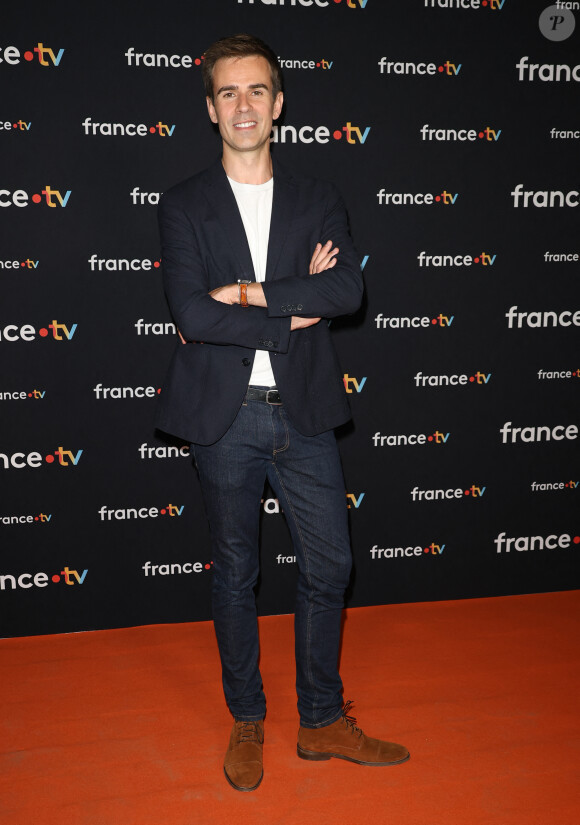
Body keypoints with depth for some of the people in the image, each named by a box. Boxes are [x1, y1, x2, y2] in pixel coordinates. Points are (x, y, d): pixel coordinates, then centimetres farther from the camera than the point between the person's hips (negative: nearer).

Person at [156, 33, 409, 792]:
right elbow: (191, 313, -15)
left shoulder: (319, 202, 6)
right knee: (235, 574, 11)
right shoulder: (184, 206, -1)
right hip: (224, 418, -2)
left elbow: (350, 290, -12)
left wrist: (248, 292, -17)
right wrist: (292, 313, -14)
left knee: (329, 567, 7)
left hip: (303, 415, 2)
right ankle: (247, 722, 28)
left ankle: (323, 721, 25)